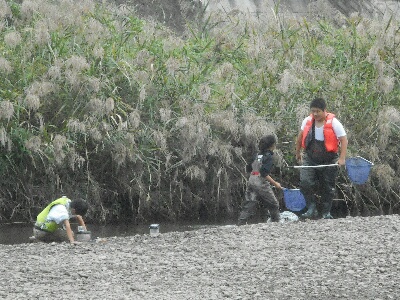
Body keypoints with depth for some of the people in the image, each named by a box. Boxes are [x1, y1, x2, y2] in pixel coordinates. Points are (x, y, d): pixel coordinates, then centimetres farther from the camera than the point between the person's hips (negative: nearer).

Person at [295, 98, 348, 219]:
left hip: (329, 160, -3)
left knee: (328, 187, 5)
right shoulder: (307, 121, 1)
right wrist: (298, 153, 26)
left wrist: (342, 158, -20)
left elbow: (343, 140, -11)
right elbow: (300, 137, 18)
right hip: (309, 158, 3)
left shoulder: (333, 123, -12)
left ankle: (326, 212, 18)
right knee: (305, 183, -16)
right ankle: (311, 209, -9)